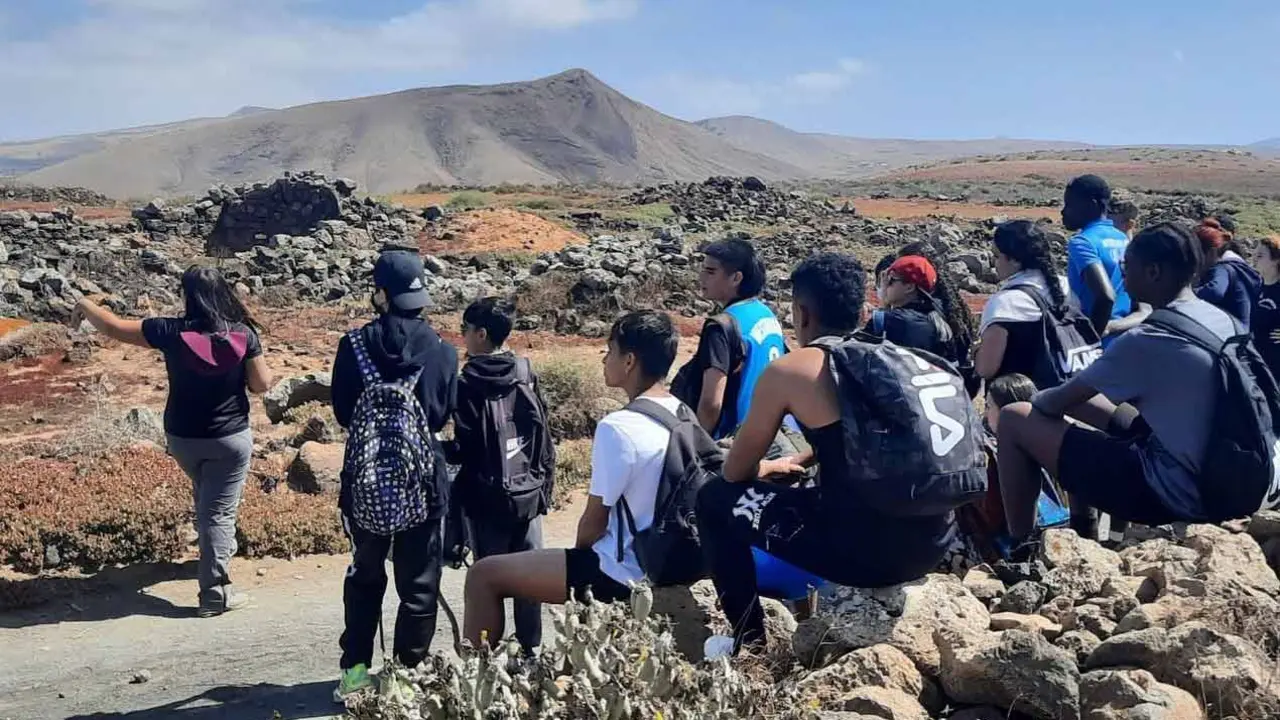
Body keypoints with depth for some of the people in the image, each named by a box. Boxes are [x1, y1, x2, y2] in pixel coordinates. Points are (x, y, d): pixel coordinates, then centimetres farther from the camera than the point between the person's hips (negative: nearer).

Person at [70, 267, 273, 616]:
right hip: (231, 438, -2)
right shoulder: (243, 334, -14)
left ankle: (218, 549, 49)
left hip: (183, 438, 2)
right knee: (219, 510, 2)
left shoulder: (172, 331, -13)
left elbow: (114, 327, -3)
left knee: (206, 498, 30)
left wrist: (84, 306, 16)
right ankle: (215, 593, 3)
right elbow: (262, 384, -9)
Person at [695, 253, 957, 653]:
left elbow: (735, 471, 9)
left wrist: (767, 467, 30)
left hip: (864, 550, -7)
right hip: (933, 544, 7)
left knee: (715, 500, 12)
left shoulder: (788, 371, -3)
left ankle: (750, 640, 19)